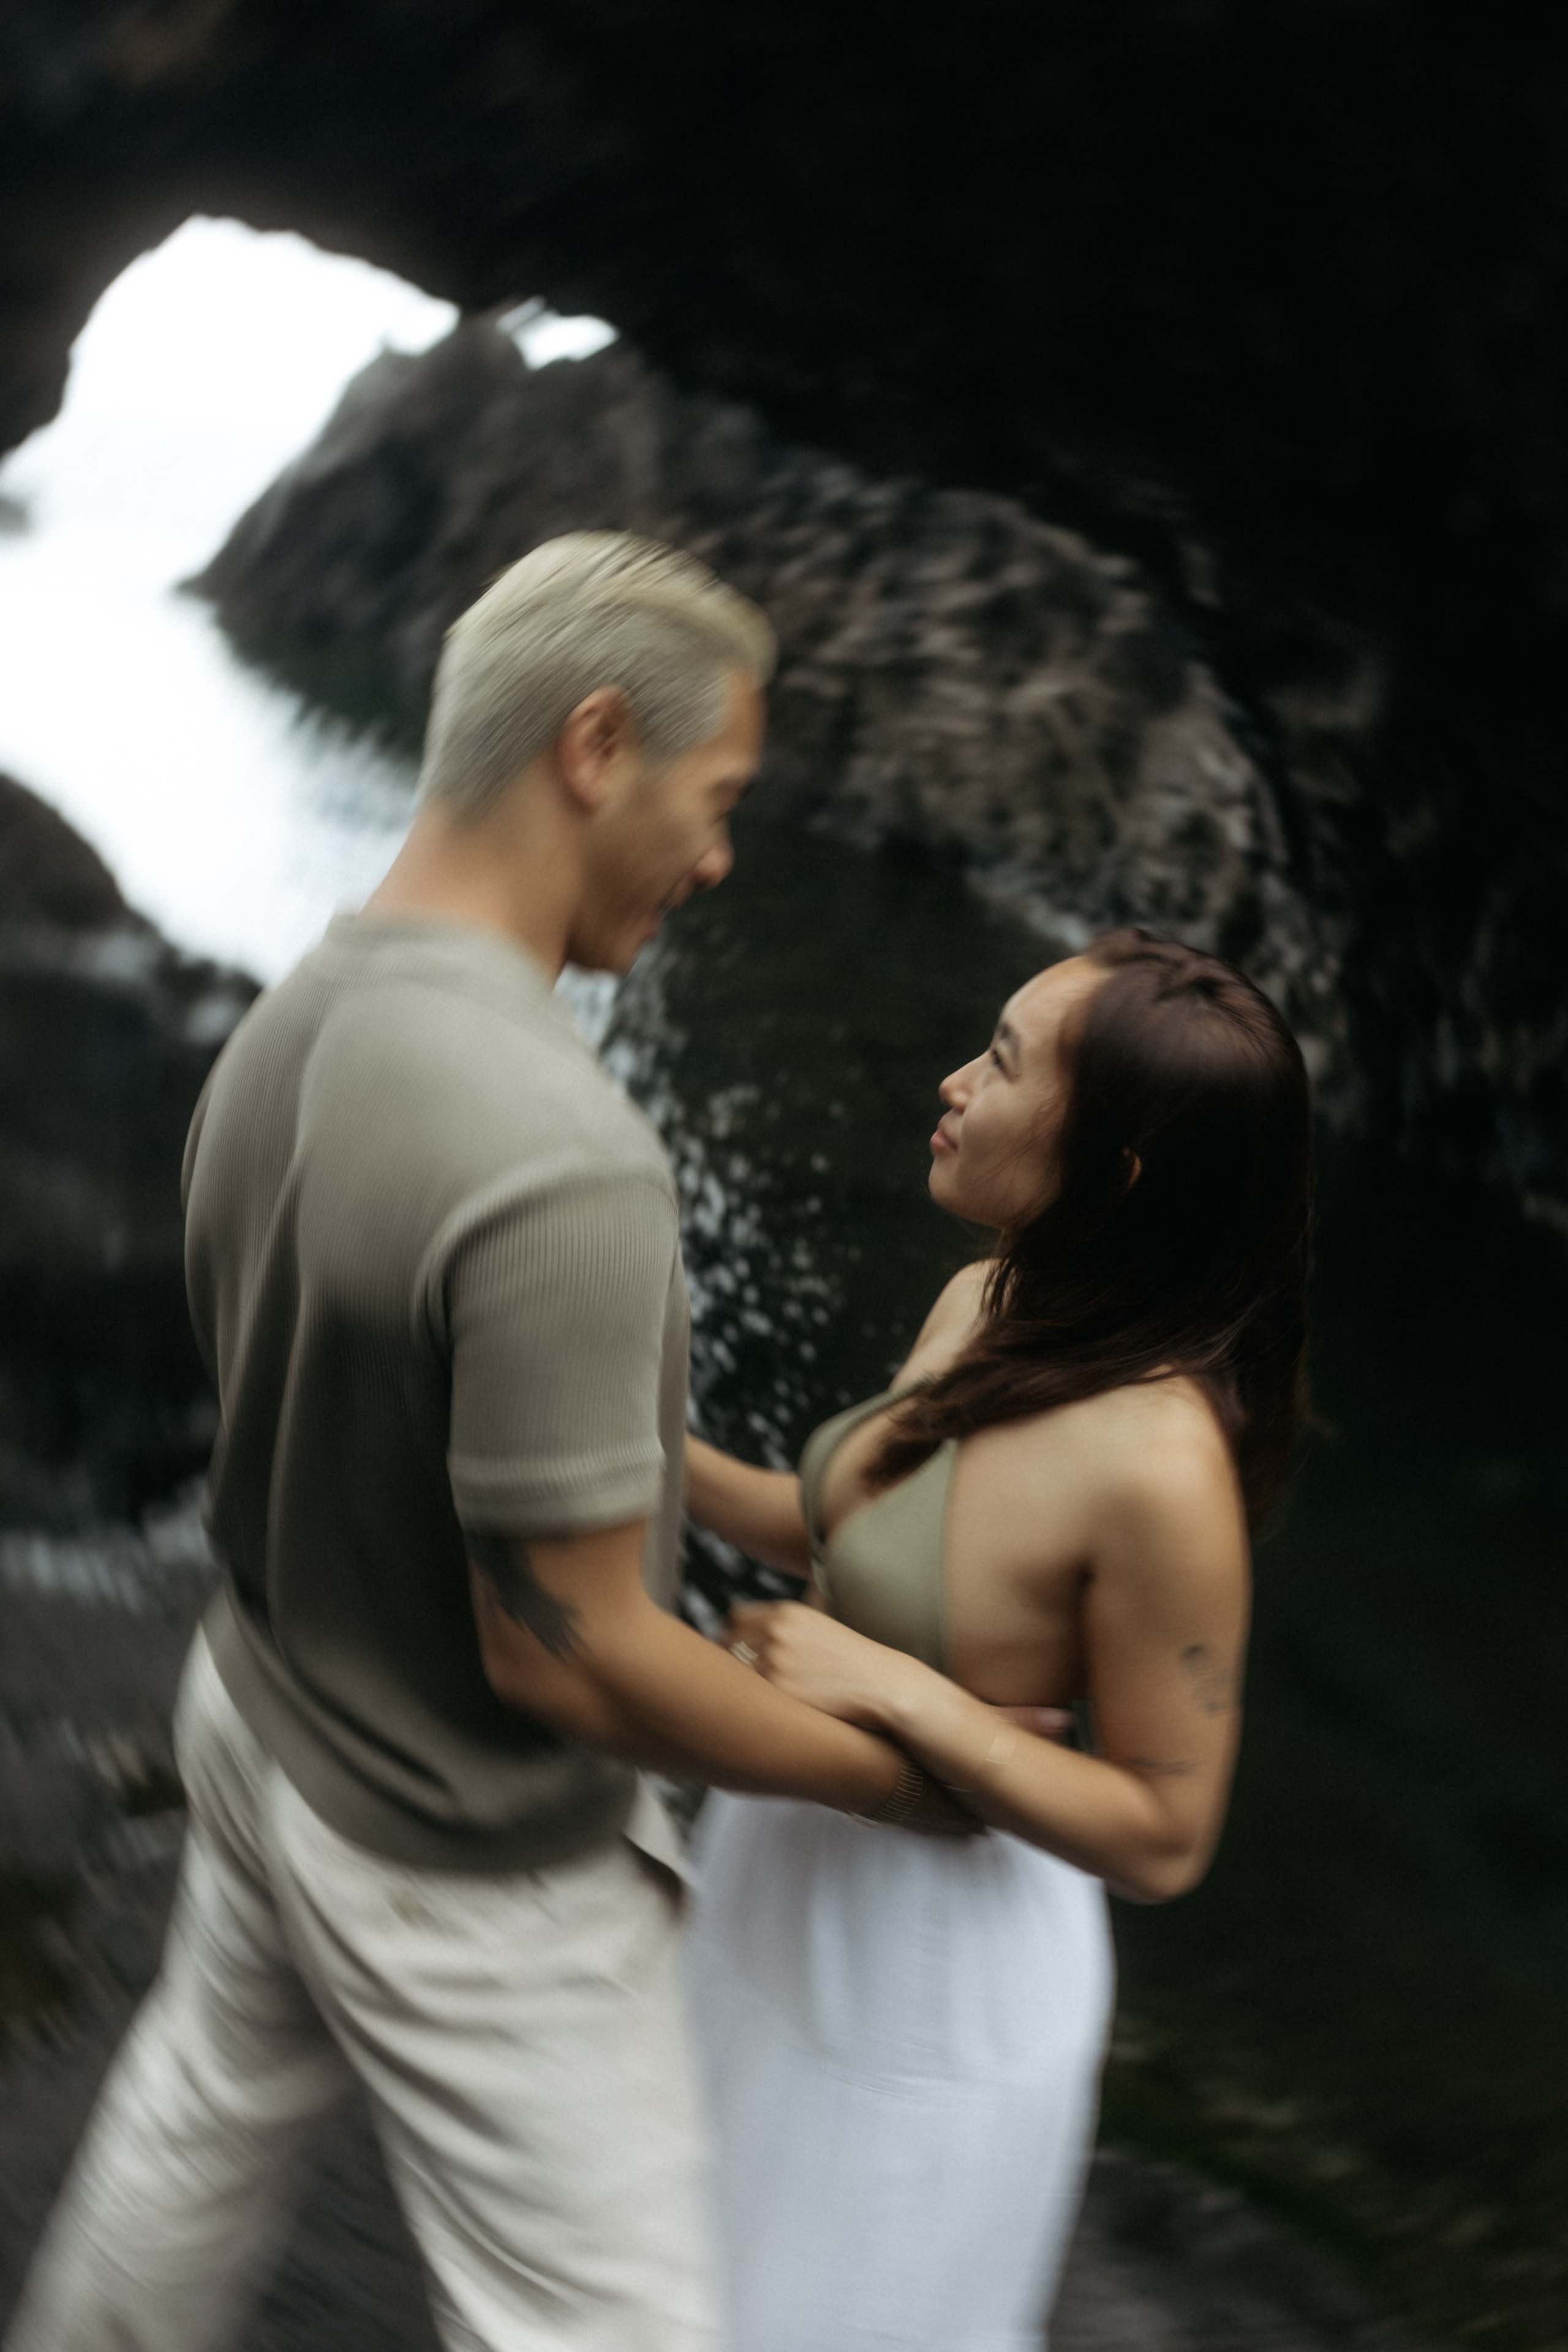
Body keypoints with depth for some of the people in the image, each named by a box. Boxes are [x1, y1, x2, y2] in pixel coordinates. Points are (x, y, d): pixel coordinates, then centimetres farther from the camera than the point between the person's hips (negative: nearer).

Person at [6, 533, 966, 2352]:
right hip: (468, 1872, -8)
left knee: (200, 2134, 32)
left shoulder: (283, 1027, -7)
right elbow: (566, 1656, -29)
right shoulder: (561, 1160, -35)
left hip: (262, 1713, 8)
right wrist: (899, 1774, -15)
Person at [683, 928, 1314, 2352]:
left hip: (935, 1965, -7)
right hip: (790, 1865, 8)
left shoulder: (1158, 1464, -33)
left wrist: (897, 1693, -30)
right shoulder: (985, 1304, -9)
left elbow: (1164, 1842, -22)